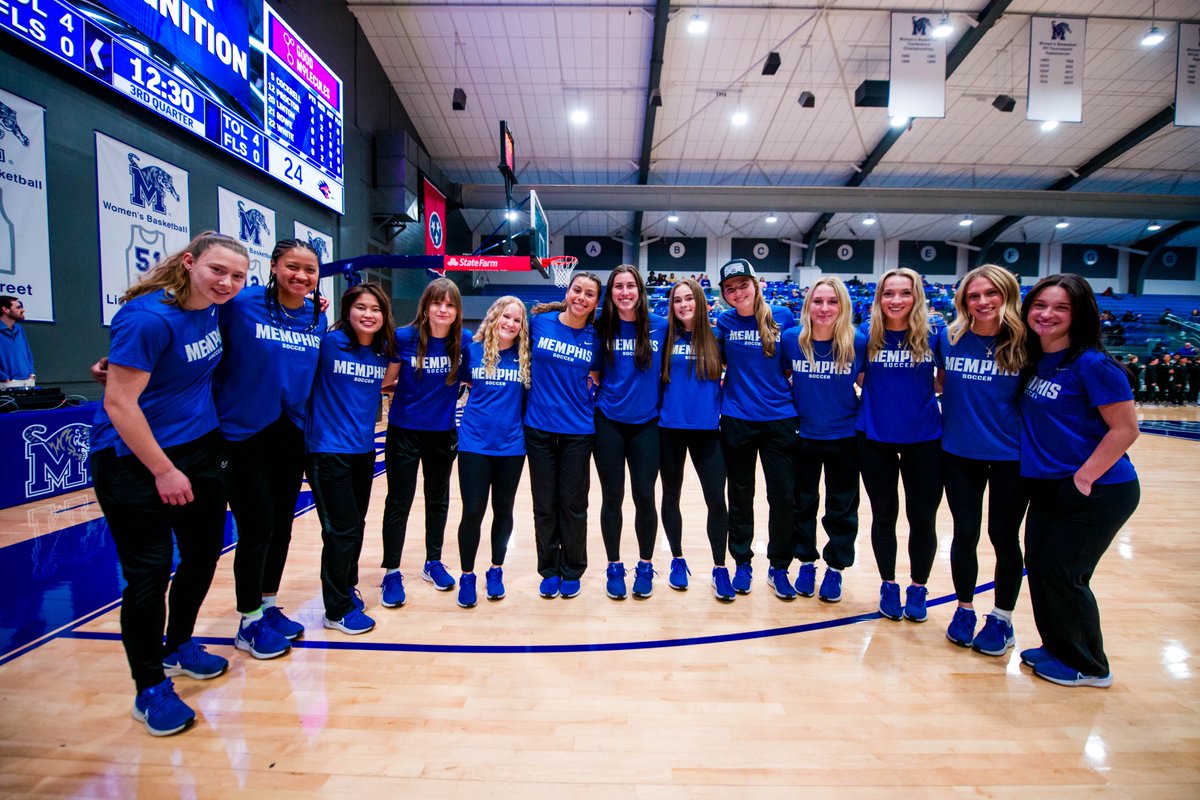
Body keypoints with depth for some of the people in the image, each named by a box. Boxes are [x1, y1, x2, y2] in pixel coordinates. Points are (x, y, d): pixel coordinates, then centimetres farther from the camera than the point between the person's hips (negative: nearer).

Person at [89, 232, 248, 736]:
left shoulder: (214, 307, -1)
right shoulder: (147, 317, -23)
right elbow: (119, 402, -23)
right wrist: (164, 471, -19)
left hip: (200, 449, 8)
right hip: (134, 461, -8)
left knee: (204, 554, 15)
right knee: (149, 572, -1)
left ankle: (178, 647, 39)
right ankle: (150, 689, 17)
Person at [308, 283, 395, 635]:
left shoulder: (384, 351, 3)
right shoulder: (328, 342, -12)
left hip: (364, 450, 6)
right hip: (328, 450, -5)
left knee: (356, 526, 17)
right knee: (343, 529, -1)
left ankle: (346, 587, 39)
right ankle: (338, 610, 16)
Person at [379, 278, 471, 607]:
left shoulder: (466, 341, -8)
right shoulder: (404, 338, -13)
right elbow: (384, 380, -5)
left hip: (443, 432, 2)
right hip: (404, 431, -2)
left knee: (438, 500, 16)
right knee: (399, 502, 5)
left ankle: (433, 562, 33)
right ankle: (391, 572, 20)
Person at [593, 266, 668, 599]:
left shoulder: (660, 326, -1)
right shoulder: (601, 327, -1)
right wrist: (595, 388, -5)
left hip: (646, 424, 0)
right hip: (608, 423, 0)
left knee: (644, 497, 3)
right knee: (612, 497, 7)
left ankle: (645, 566, 24)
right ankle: (614, 567, 24)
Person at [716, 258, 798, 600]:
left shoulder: (782, 317, -1)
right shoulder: (724, 322, 1)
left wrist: (784, 384, -1)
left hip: (779, 418, 0)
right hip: (736, 420, 0)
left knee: (783, 495, 3)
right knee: (740, 495, 10)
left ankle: (779, 567, 22)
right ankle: (742, 564, 27)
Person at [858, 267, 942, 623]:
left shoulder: (933, 336, -6)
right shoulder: (867, 336, -4)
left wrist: (920, 391, -9)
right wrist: (887, 393, -5)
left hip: (923, 438, 0)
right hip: (875, 438, 0)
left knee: (922, 516, 7)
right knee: (884, 514, 11)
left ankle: (918, 588, 29)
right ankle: (889, 585, 30)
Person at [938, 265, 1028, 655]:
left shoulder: (1024, 343, -8)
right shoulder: (949, 339, -4)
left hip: (1011, 455, -1)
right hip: (960, 452, 1)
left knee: (1003, 536, 9)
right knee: (965, 534, 10)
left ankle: (1002, 618, 28)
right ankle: (964, 609, 29)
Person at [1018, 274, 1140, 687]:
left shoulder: (1092, 364, -16)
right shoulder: (1033, 360, 5)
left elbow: (1125, 428, -16)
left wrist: (1083, 479, -17)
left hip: (1098, 490, -7)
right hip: (1046, 487, 7)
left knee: (1061, 572, 1)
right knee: (1038, 566, 11)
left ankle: (1087, 666, 22)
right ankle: (1057, 648, 31)